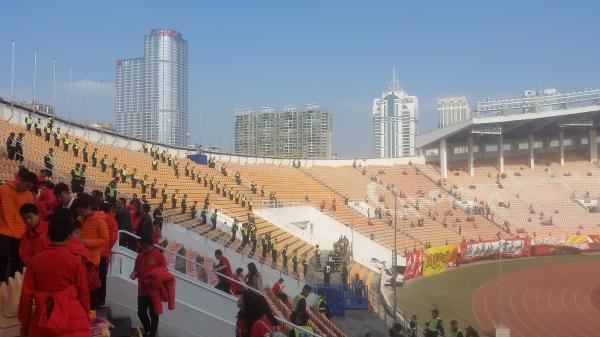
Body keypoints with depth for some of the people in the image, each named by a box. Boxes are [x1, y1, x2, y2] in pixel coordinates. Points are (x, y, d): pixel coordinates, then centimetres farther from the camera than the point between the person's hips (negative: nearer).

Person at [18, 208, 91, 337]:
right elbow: (83, 294, 1)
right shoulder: (75, 261, -6)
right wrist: (86, 320, 15)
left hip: (43, 321, 2)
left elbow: (26, 295, 2)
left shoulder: (35, 260, -1)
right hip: (73, 322, -2)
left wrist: (24, 323, 13)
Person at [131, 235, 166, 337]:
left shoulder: (159, 256, -10)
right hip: (142, 290, 5)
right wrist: (134, 274, -6)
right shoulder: (139, 256, 6)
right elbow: (137, 269, 16)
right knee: (141, 312, 13)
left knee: (153, 313, 5)